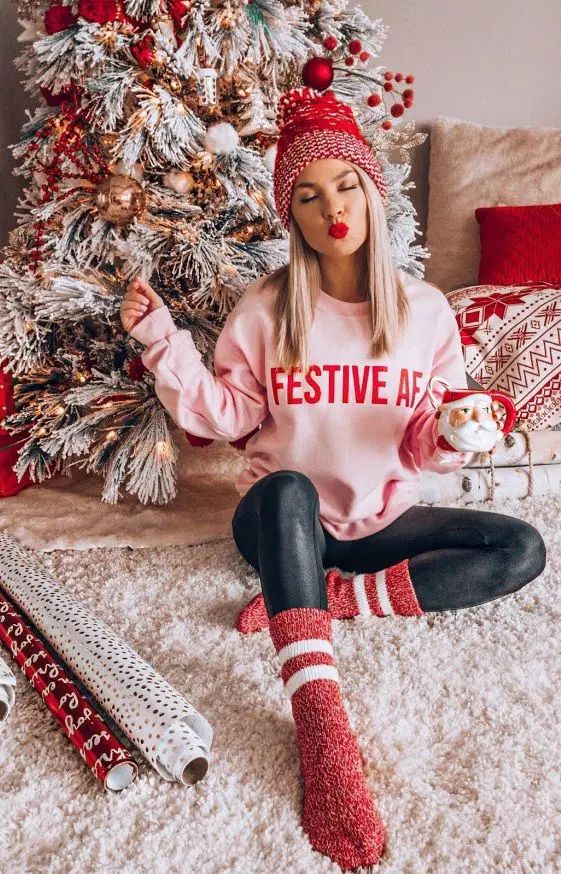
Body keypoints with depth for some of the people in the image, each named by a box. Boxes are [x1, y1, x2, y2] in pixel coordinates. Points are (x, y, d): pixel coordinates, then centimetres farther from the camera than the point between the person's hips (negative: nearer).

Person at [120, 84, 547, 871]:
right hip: (284, 521, -2)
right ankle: (321, 724, -41)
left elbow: (430, 444, 2)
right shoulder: (266, 308, -5)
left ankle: (334, 597, -21)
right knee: (288, 488, -38)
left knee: (523, 550, -15)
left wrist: (447, 437, -22)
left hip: (380, 520, 3)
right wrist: (163, 340, -16)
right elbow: (227, 415, -5)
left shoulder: (424, 308, -2)